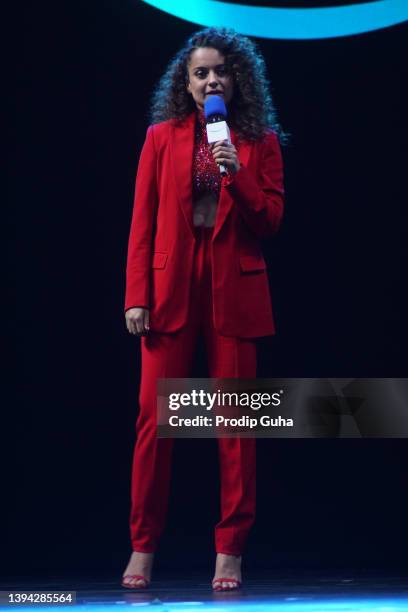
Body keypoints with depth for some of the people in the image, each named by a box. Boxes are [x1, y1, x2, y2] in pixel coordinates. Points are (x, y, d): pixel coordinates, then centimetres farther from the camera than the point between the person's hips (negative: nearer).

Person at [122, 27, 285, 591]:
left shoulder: (260, 142, 8)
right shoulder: (162, 137, 8)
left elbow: (272, 220, 3)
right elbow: (142, 223, 5)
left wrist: (237, 175, -13)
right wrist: (137, 295, -4)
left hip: (234, 291, 0)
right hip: (171, 289, 0)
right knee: (154, 418, -4)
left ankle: (230, 554, 7)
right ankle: (143, 550, 5)